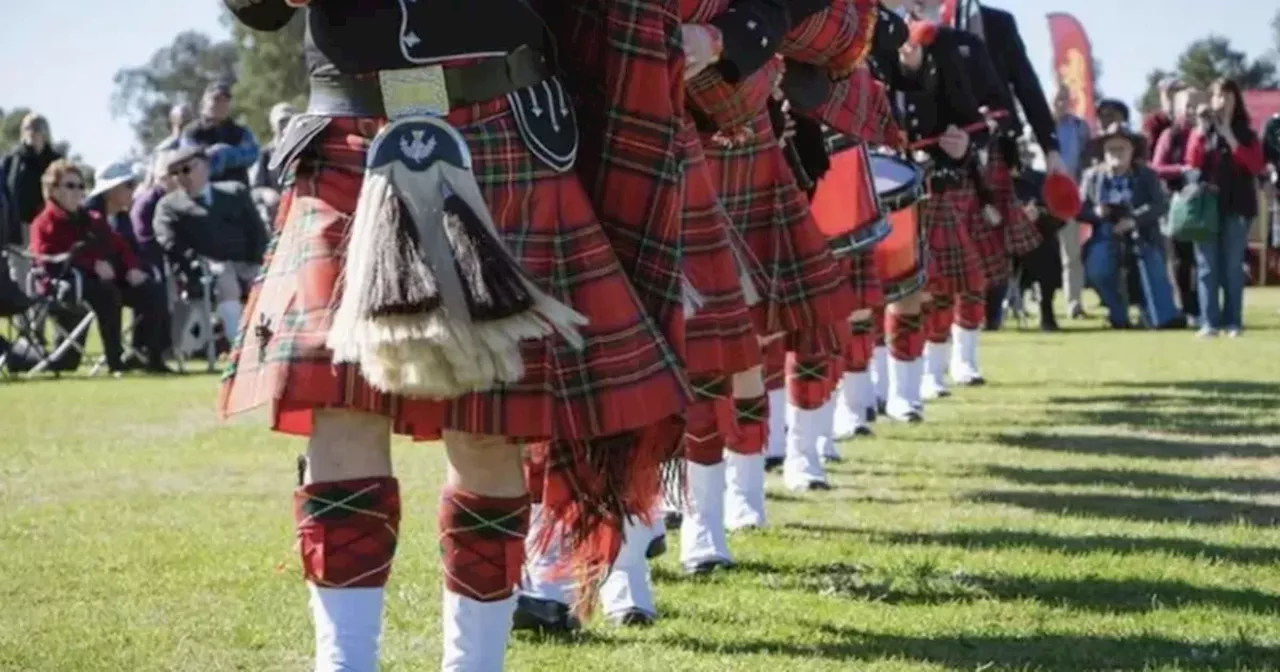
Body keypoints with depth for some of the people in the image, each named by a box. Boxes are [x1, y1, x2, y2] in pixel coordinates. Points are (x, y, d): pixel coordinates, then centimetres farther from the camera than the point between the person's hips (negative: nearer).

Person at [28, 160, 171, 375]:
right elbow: (48, 257, -15)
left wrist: (132, 268, -1)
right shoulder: (45, 223, 2)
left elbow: (118, 245, 23)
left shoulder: (93, 220, 26)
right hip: (70, 281, -7)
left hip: (108, 278, 7)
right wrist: (93, 264, -24)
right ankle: (114, 362, -36)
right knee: (107, 294, -37)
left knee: (151, 295, -10)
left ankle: (155, 358, -10)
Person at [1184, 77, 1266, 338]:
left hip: (1237, 207, 0)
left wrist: (1231, 139, -11)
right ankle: (1209, 323, -4)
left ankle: (1233, 321, 2)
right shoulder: (1200, 132, 9)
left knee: (1233, 266, 0)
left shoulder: (1246, 134, 8)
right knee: (1207, 266, -3)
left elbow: (1256, 167, -6)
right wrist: (1201, 134, -12)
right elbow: (1192, 166, -3)